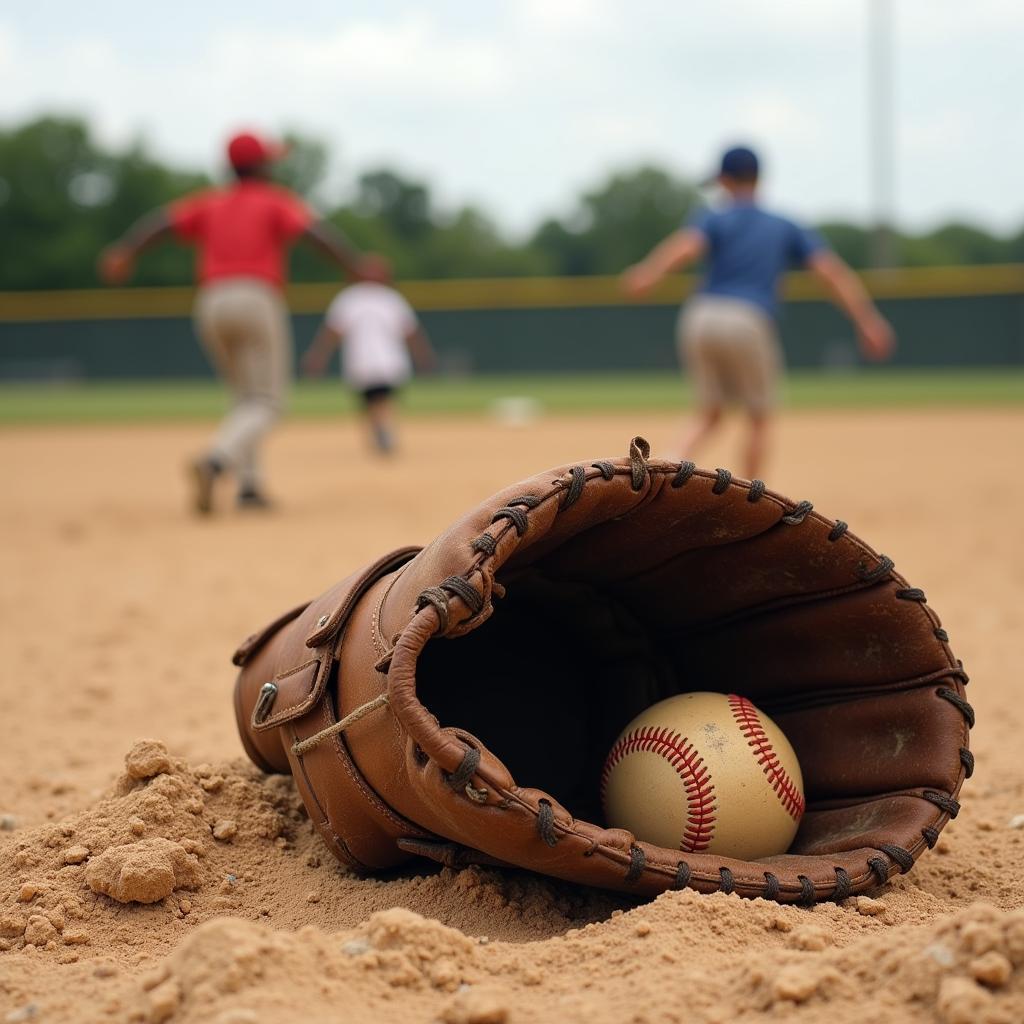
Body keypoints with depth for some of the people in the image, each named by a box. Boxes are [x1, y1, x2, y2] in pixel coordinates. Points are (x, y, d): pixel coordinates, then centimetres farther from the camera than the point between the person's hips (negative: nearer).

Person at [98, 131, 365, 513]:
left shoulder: (210, 202, 20)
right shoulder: (276, 200, 7)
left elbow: (162, 221, 6)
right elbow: (315, 231, -10)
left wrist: (124, 251, -3)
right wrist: (357, 267, -15)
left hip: (210, 305, 5)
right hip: (258, 300, -5)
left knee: (246, 397, 20)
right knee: (266, 403, -5)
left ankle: (249, 484, 5)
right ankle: (215, 460, -30)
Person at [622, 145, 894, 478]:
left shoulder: (714, 220, 11)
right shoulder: (785, 228, 15)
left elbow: (685, 245, -12)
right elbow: (832, 272, 5)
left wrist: (648, 275, -26)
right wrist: (866, 322, 2)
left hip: (700, 318, 1)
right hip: (748, 325, -1)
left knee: (709, 415, 17)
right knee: (759, 419, 16)